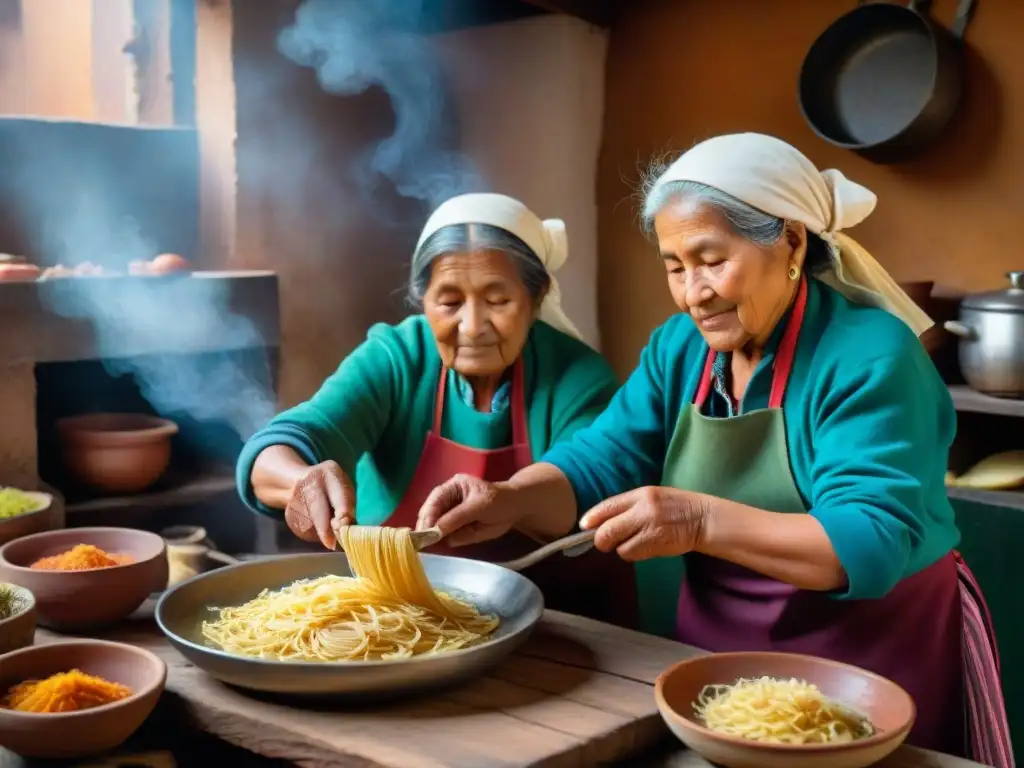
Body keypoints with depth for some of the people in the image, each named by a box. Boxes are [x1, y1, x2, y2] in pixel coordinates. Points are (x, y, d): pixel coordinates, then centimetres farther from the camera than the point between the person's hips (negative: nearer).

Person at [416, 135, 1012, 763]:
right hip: (718, 652, 6)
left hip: (875, 663, -5)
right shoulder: (679, 347, 0)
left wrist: (701, 521, -39)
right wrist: (510, 499, -24)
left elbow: (874, 544, -29)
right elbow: (604, 459, -4)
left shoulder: (869, 358, -20)